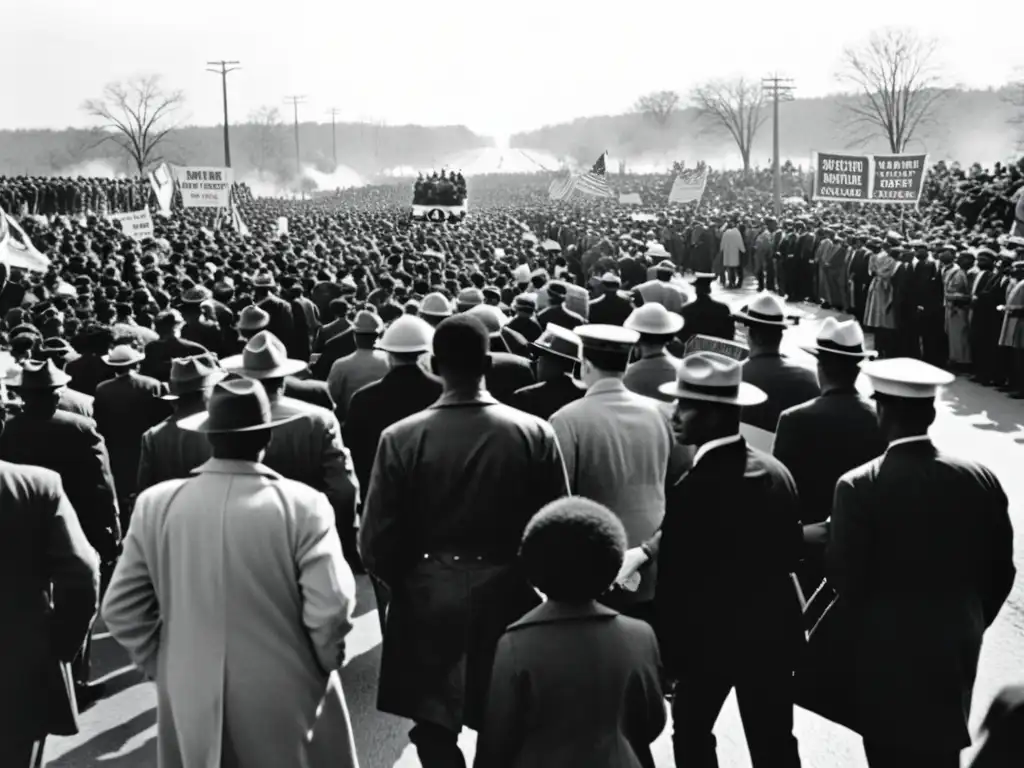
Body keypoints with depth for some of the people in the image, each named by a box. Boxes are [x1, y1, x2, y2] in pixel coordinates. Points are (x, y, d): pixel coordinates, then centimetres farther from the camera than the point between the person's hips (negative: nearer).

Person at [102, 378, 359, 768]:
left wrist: (161, 664, 10)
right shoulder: (302, 505, -17)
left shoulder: (156, 504, -8)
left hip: (190, 695, 3)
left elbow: (120, 608, -2)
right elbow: (331, 607, -20)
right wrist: (325, 663, -1)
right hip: (283, 697, -2)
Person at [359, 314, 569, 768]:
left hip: (427, 601, -1)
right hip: (508, 598, 2)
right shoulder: (535, 434, -11)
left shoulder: (401, 438, -13)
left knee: (435, 729, 14)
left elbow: (376, 543, -10)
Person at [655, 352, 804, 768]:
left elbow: (675, 584, -20)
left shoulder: (692, 489, -25)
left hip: (710, 634, -5)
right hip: (773, 630, 5)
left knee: (692, 733, 17)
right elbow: (791, 552, 5)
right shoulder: (777, 471, -6)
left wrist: (669, 652, -9)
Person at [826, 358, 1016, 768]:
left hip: (885, 650, -3)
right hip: (956, 648, 4)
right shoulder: (981, 480, -8)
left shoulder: (859, 487, -20)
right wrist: (970, 624, 16)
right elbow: (1001, 571, 1)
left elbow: (845, 577, -16)